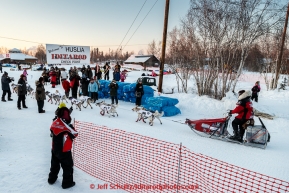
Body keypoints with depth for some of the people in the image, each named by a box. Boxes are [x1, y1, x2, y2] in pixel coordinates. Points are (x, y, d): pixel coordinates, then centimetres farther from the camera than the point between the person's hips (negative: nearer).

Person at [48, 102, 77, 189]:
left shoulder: (54, 123, -4)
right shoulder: (67, 126, -25)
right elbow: (75, 134, -11)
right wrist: (72, 128, 3)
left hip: (55, 149, 7)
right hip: (64, 150, -7)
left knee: (55, 164, 26)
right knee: (68, 166, 8)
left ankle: (52, 179, 42)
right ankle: (67, 183, 17)